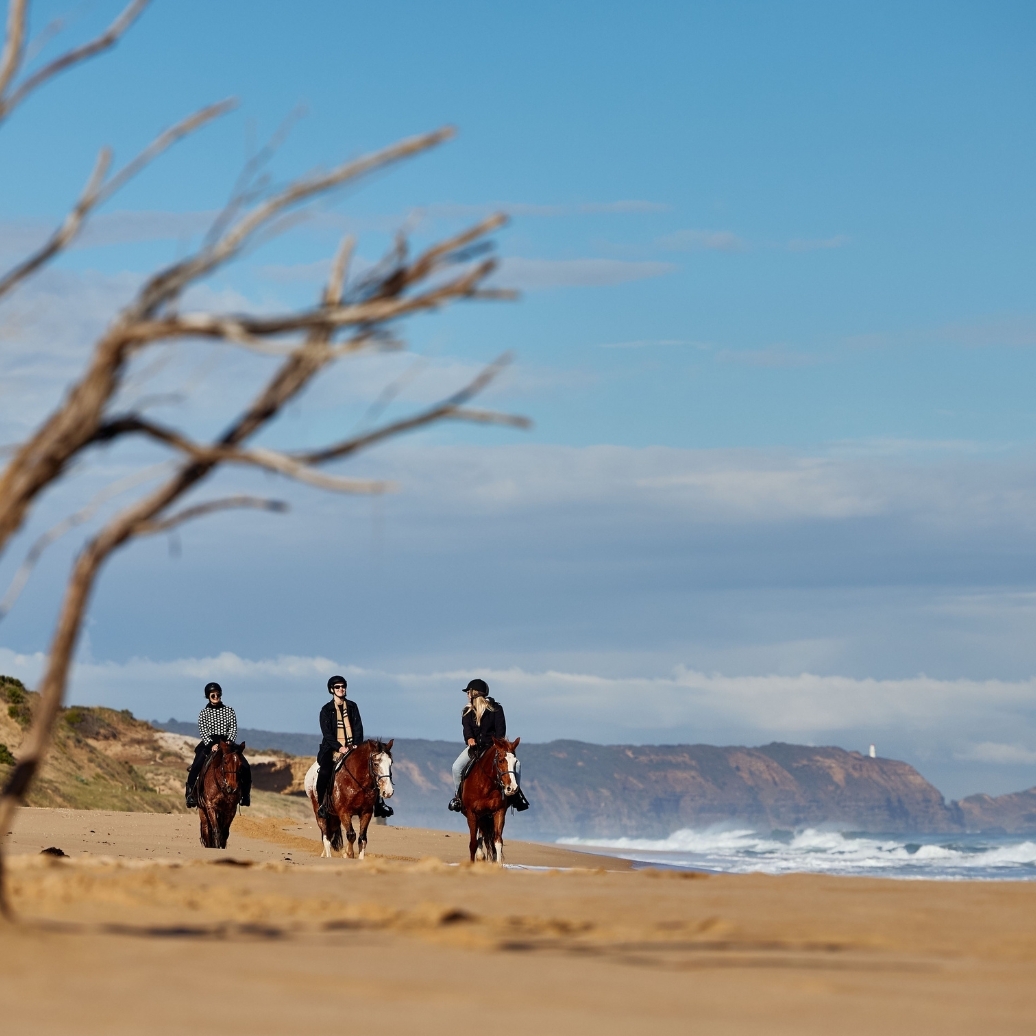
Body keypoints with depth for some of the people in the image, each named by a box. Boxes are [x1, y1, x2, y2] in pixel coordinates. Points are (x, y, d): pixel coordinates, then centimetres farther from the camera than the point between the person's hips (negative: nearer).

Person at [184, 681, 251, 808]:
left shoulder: (229, 711, 10)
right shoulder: (203, 713, 6)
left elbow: (233, 729, 3)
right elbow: (203, 732, -3)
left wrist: (229, 743, -16)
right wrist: (212, 745, -20)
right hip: (209, 743, -1)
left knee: (245, 767, -18)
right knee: (196, 766, -26)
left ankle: (245, 794, -4)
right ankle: (191, 794, -16)